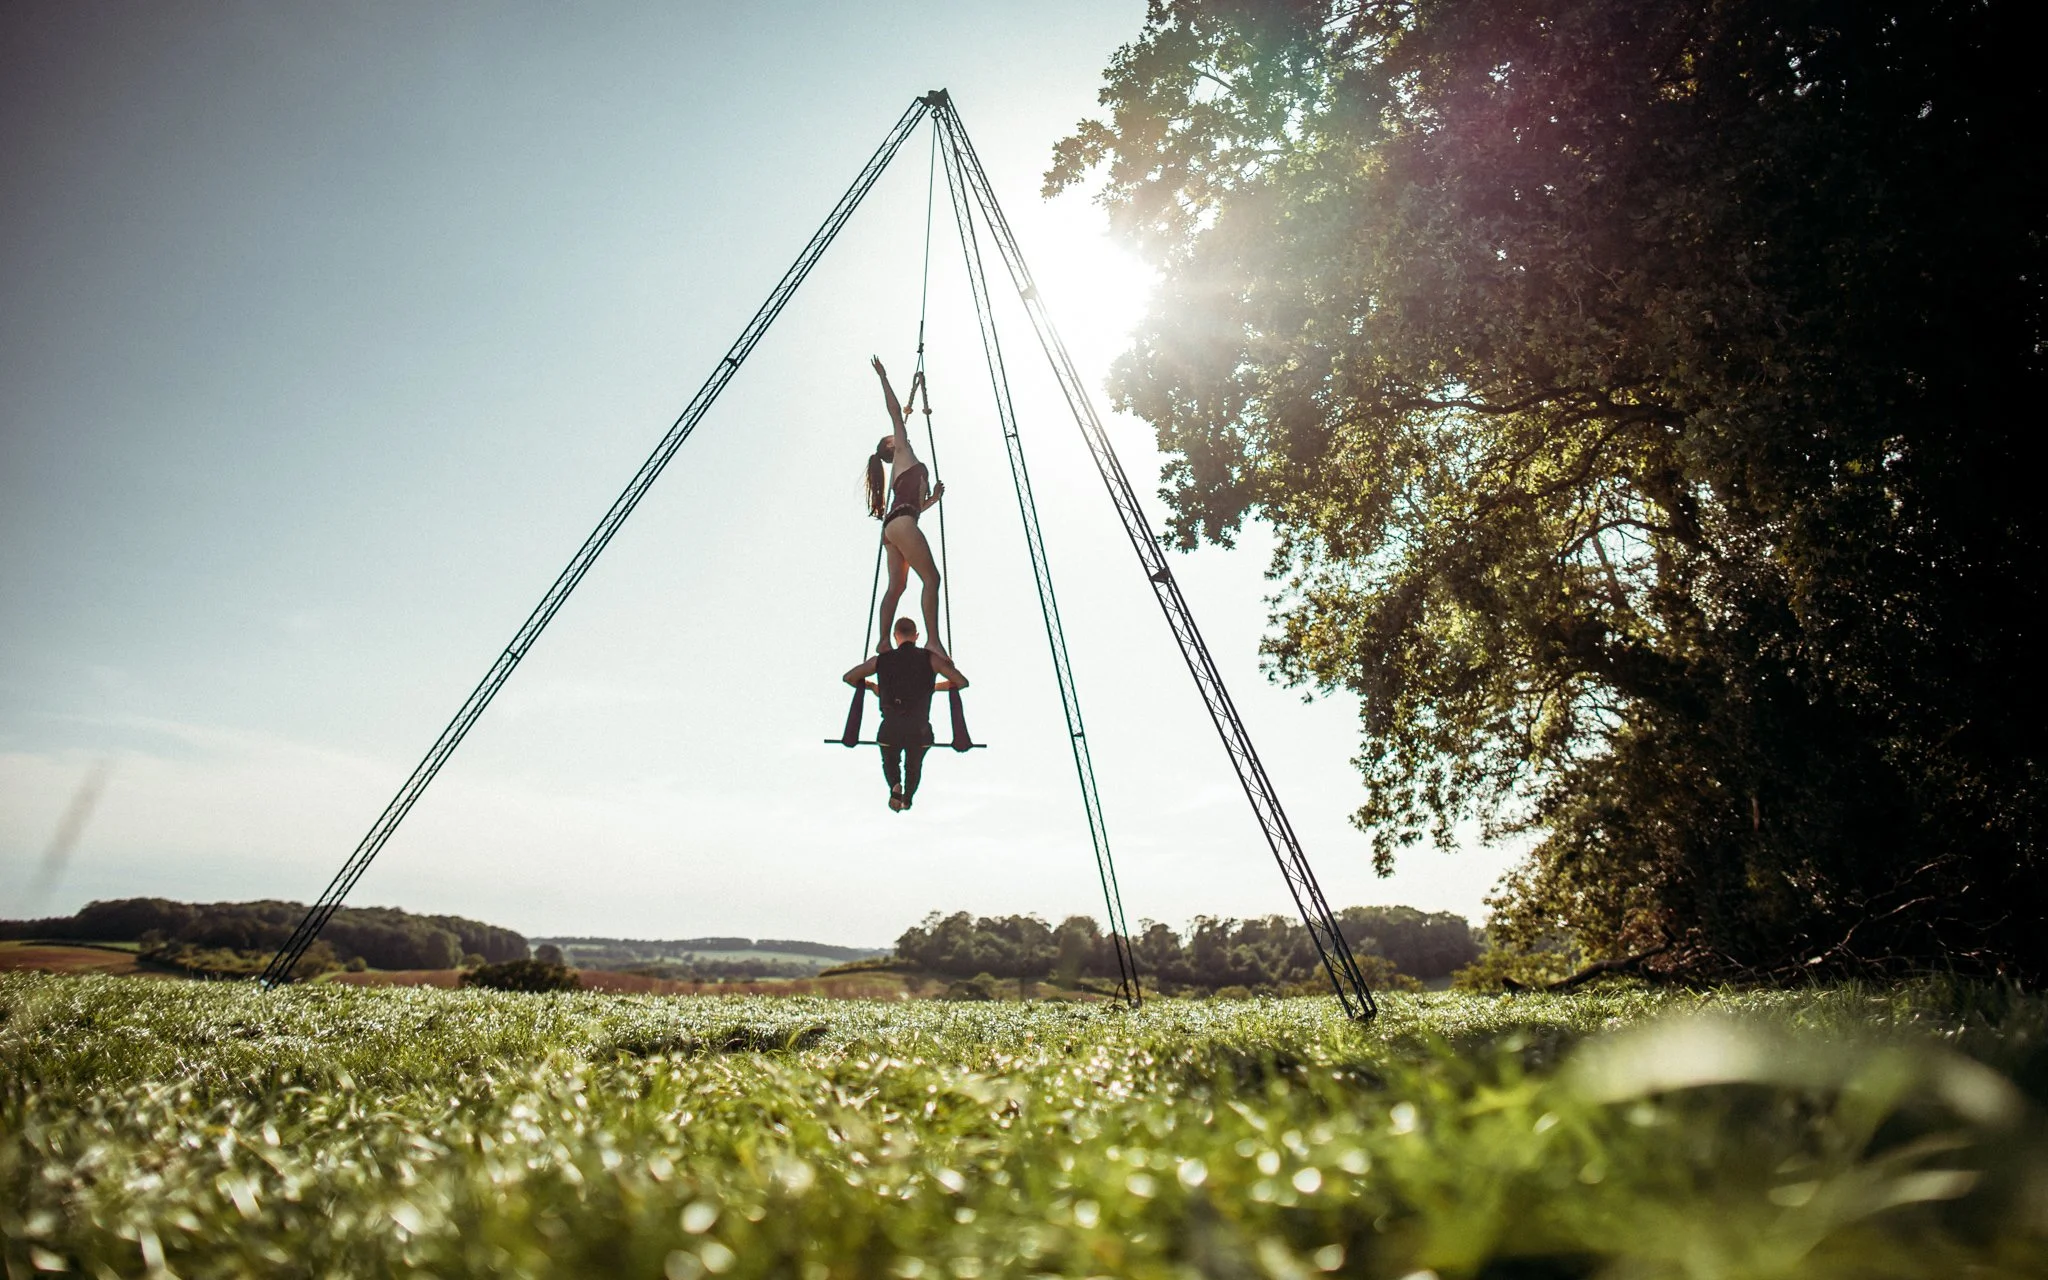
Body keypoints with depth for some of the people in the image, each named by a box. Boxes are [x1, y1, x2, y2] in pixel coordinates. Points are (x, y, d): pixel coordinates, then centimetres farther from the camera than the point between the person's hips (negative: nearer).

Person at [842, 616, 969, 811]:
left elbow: (849, 677, 13)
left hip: (890, 729, 0)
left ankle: (895, 786, 2)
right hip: (920, 730, 0)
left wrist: (872, 686, 30)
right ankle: (907, 798, 24)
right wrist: (936, 686, 18)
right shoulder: (930, 658, -2)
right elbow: (962, 682, 0)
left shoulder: (881, 659, 2)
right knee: (914, 765, 29)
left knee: (890, 762, 27)